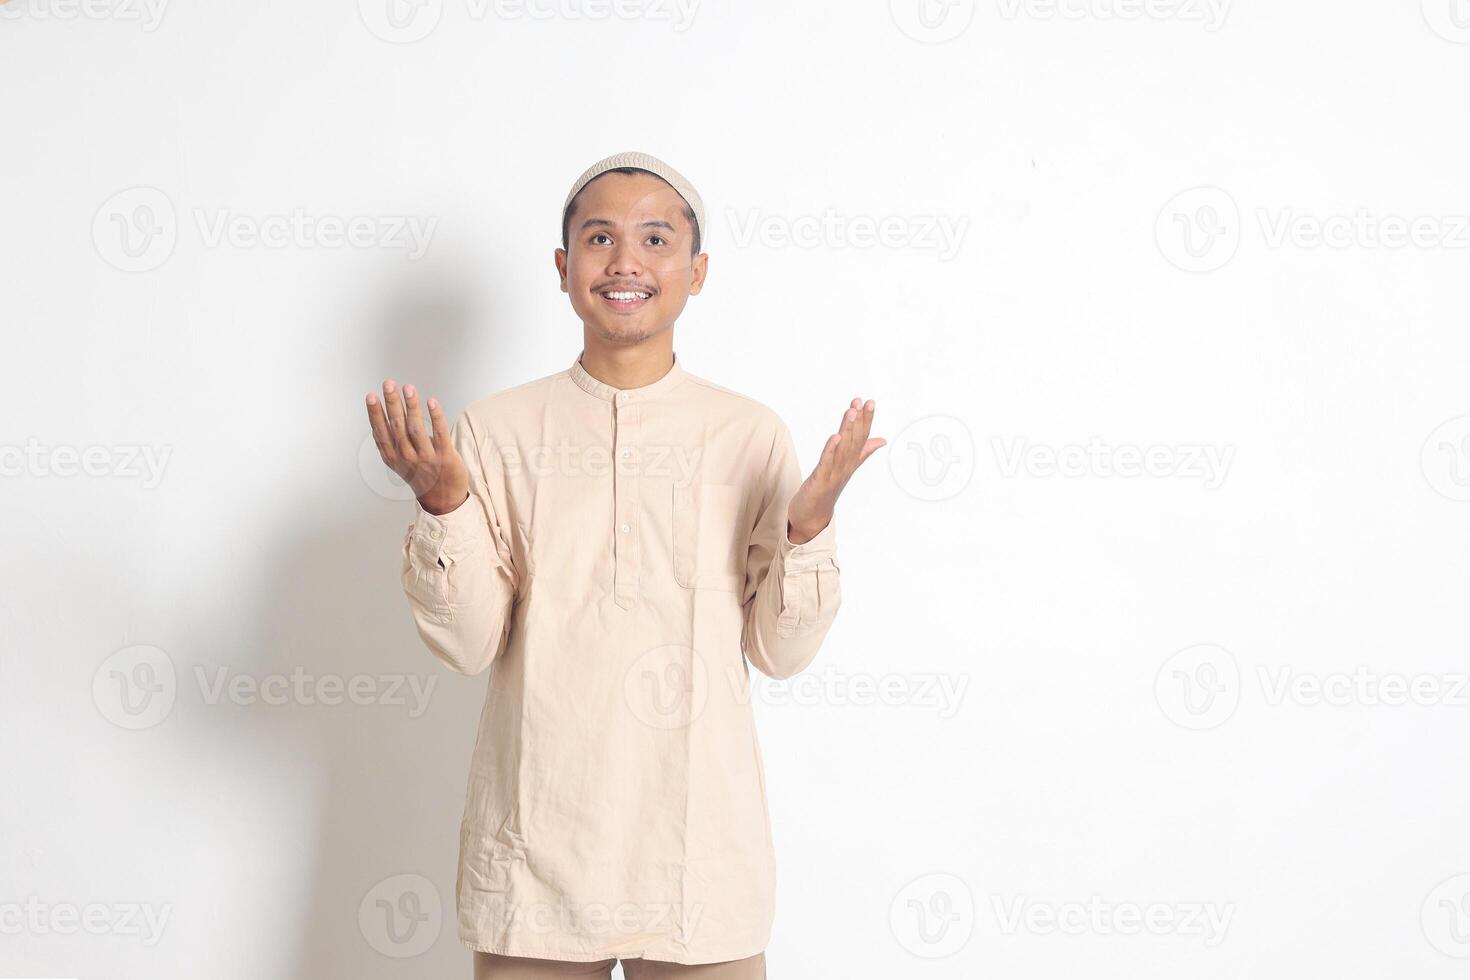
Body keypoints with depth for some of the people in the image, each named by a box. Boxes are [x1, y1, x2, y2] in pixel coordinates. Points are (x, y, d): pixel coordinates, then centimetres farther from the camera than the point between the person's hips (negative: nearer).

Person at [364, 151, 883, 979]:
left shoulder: (751, 434, 1)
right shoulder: (496, 430, 1)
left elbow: (781, 651, 1)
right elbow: (468, 646, -3)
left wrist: (810, 527, -15)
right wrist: (444, 504, -16)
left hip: (702, 851, 0)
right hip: (538, 845, 0)